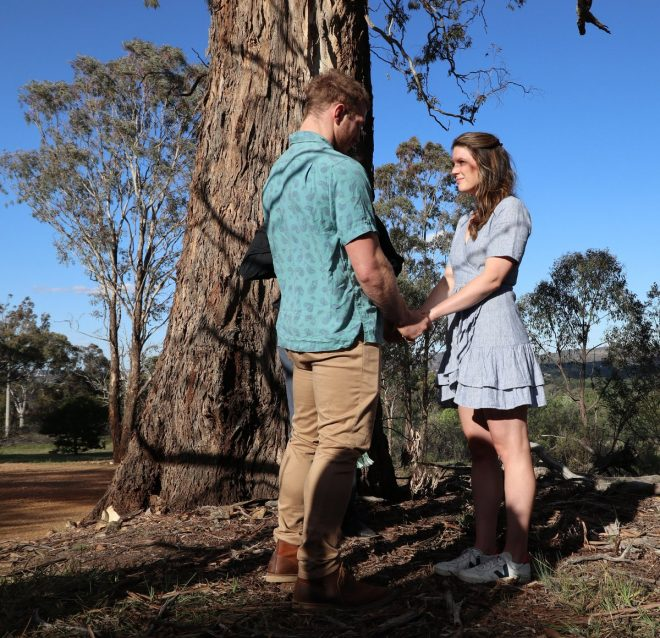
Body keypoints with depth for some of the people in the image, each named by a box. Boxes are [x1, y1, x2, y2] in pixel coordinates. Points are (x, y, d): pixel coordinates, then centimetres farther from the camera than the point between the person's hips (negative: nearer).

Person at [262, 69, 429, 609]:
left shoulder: (277, 173, 14)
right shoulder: (343, 171, -14)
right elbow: (369, 268, -17)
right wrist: (405, 318, -1)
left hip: (296, 328, 9)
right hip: (344, 330, -9)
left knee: (305, 439, 15)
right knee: (339, 449, -4)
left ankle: (288, 551, 23)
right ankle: (320, 575, 1)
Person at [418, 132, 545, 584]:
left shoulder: (510, 209, -2)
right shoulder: (466, 222, 22)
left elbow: (493, 277, -12)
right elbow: (449, 282, 16)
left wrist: (429, 315, -14)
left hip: (496, 337, -8)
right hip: (464, 340, 8)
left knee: (510, 450, -5)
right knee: (479, 449, 7)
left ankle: (516, 558, 0)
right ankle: (484, 549, 12)